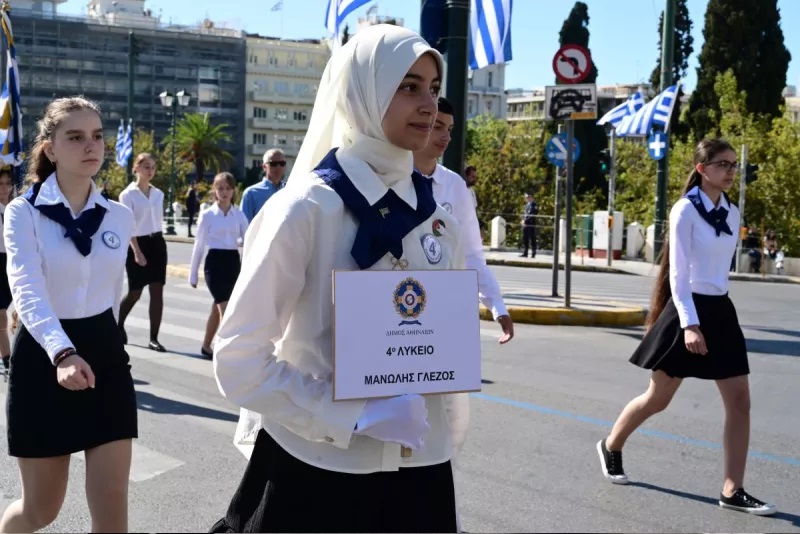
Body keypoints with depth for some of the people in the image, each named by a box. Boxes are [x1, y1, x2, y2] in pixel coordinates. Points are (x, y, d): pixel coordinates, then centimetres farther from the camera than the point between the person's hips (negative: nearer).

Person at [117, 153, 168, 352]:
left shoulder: (158, 194, 9)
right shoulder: (128, 194, -7)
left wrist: (157, 240, 13)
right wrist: (136, 251, -22)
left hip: (157, 243, 5)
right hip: (138, 244, -5)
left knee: (157, 291, -2)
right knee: (135, 293, 3)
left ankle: (154, 338, 2)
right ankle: (118, 325, 31)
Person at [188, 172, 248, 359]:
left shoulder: (239, 215, 6)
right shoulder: (207, 215, -2)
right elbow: (198, 245, 1)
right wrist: (193, 274, 2)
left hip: (233, 262, 4)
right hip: (215, 262, -4)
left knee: (218, 308, 15)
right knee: (225, 309, -12)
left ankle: (206, 347, 31)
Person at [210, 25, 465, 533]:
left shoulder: (439, 218, 3)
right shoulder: (306, 208, -12)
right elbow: (239, 360, -14)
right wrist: (356, 416, -20)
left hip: (419, 467, 5)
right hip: (316, 468, -4)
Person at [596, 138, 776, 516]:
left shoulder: (732, 214, 8)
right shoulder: (685, 211, -12)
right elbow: (678, 273, -16)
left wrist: (710, 315, 17)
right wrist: (689, 323, -24)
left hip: (721, 310, 6)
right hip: (688, 309, -6)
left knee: (740, 402, -1)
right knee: (658, 399, 7)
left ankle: (732, 491, 5)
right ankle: (611, 446, 32)